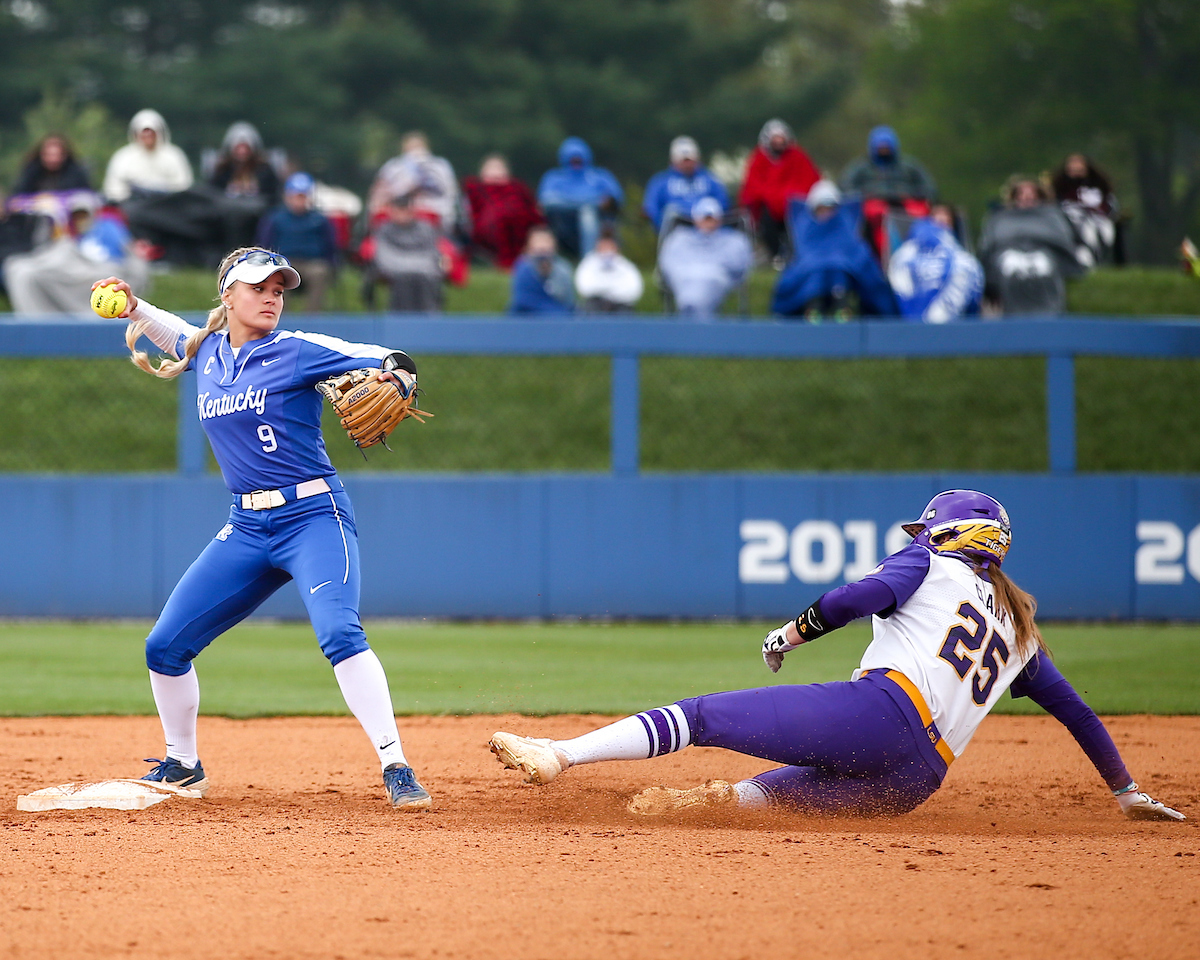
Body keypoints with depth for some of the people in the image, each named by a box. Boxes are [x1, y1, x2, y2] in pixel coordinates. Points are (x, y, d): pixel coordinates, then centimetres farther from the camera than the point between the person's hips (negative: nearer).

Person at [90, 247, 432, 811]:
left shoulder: (296, 351, -6)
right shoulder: (208, 353, 10)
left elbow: (387, 361, -11)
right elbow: (179, 335, 33)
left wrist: (396, 376, -34)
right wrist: (133, 307, 15)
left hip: (314, 517, -6)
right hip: (247, 530, 6)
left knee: (339, 633, -28)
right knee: (164, 647, 5)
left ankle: (396, 769, -27)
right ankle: (181, 767, 24)